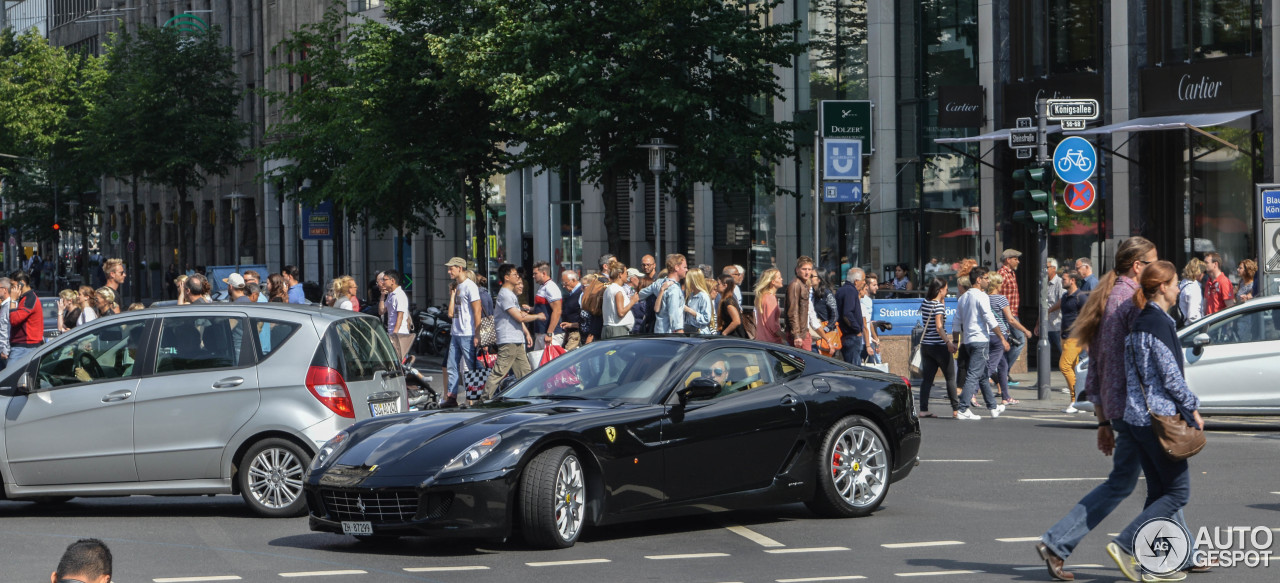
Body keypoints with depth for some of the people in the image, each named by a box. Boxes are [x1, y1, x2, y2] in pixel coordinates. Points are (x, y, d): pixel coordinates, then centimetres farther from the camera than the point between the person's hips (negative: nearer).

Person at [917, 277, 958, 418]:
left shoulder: (924, 303, 8)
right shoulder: (938, 305, -14)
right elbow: (939, 327, -24)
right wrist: (949, 342, -30)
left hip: (925, 345, 7)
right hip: (939, 346, -7)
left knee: (927, 378, 6)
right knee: (950, 378, 2)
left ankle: (923, 409, 0)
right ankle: (956, 409, 3)